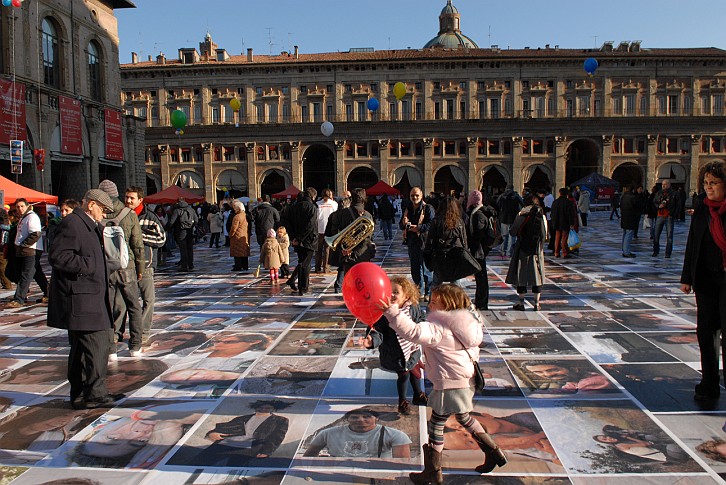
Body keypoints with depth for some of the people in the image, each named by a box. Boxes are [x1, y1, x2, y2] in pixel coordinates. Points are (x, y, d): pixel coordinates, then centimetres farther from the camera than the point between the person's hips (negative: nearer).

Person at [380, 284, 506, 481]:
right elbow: (473, 351, 20)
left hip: (450, 383, -10)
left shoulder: (437, 326, -22)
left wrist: (392, 312, -43)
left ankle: (433, 471, 16)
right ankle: (493, 452, 34)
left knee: (436, 423, 4)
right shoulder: (461, 322, 8)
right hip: (465, 379, 10)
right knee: (463, 417, 28)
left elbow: (415, 332, -40)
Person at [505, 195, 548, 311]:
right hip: (537, 250, 2)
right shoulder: (542, 216, -1)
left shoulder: (521, 215, -7)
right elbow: (545, 235, 2)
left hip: (523, 249, -2)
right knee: (537, 275, 9)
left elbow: (513, 231, -4)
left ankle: (521, 303, 7)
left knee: (521, 275, 5)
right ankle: (536, 303, 12)